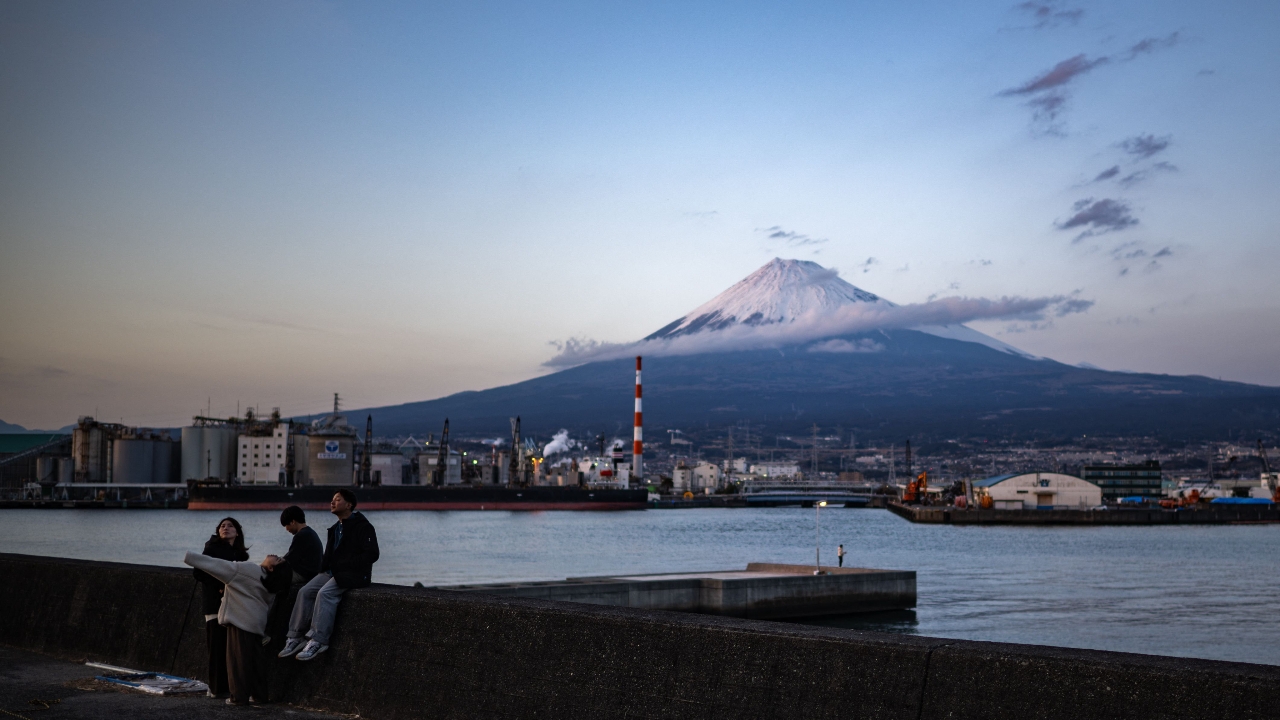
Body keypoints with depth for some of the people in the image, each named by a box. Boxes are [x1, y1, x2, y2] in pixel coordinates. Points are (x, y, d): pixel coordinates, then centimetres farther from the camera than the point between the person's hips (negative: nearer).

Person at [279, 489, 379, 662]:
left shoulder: (362, 526, -9)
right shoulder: (336, 528, 20)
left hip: (353, 575, -9)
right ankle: (295, 638, -9)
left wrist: (346, 565, -18)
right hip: (332, 572, 9)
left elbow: (372, 554, -16)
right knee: (305, 592, -10)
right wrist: (324, 566, 5)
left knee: (325, 593, -30)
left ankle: (318, 641, -29)